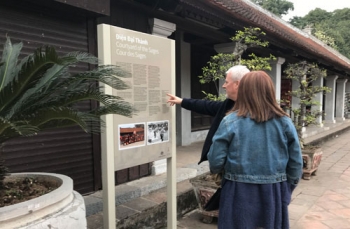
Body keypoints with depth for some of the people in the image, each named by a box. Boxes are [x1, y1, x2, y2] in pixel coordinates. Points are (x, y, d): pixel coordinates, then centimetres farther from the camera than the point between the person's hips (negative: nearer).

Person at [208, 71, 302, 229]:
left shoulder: (231, 122, -13)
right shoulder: (284, 122, -5)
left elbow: (215, 161, -11)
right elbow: (296, 164, 0)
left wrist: (218, 170, 12)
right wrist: (286, 191, 14)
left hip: (239, 193, -2)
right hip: (274, 193, 2)